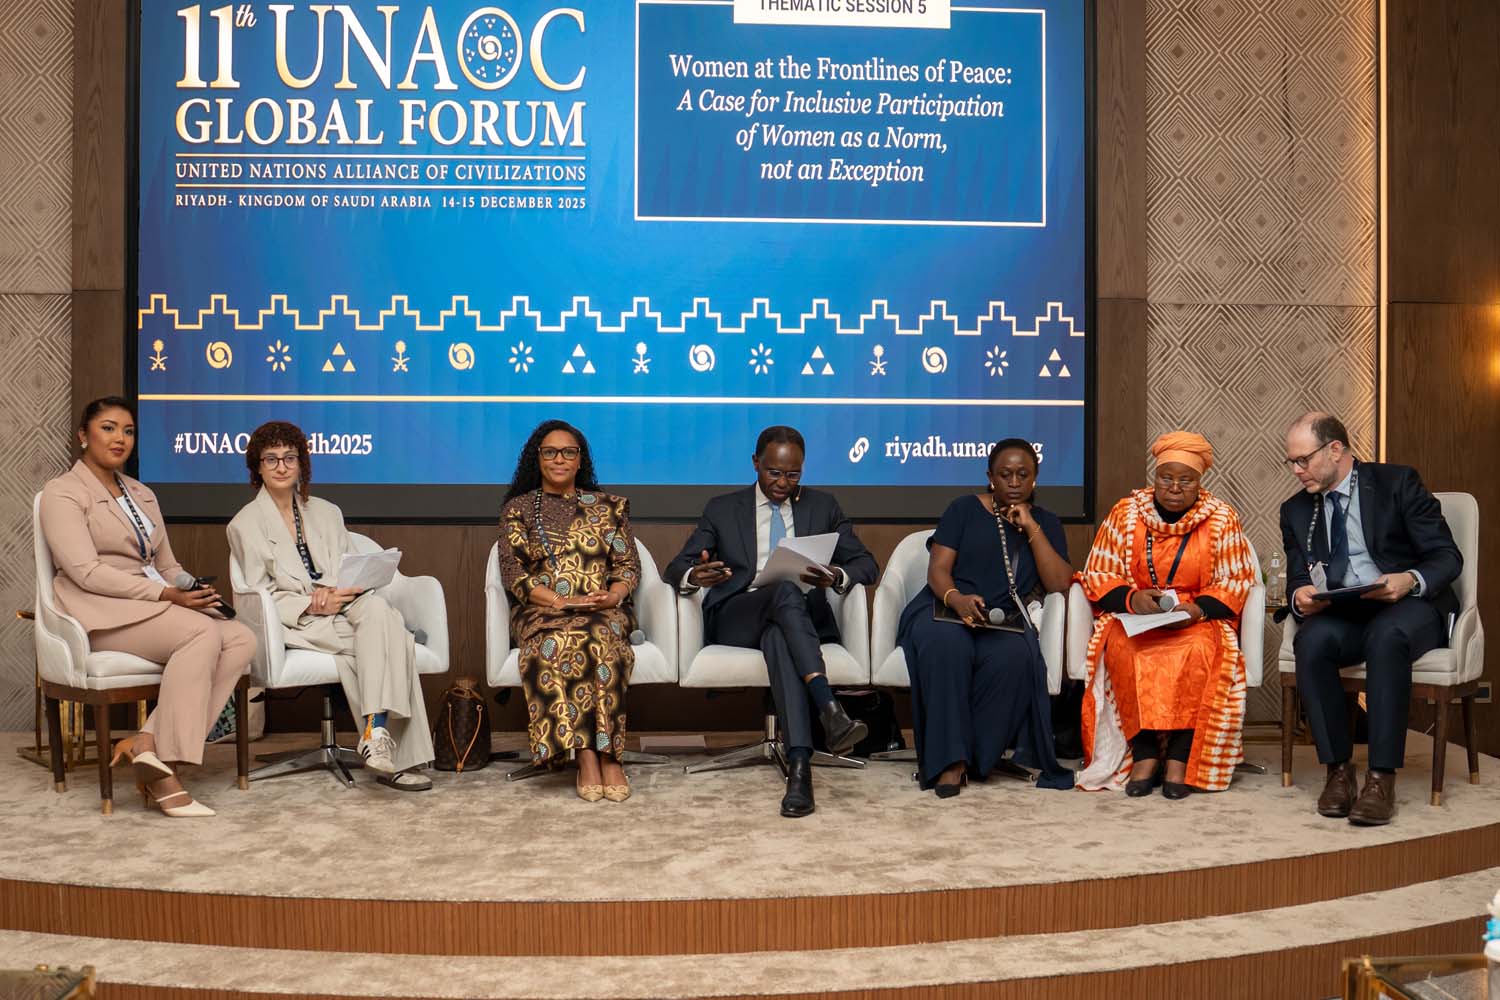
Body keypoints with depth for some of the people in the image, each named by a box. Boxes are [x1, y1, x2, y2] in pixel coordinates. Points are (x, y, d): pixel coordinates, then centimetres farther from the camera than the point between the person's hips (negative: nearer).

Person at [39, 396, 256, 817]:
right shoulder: (63, 493, 0)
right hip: (102, 613, -7)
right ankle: (166, 774, -30)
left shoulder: (143, 495, 24)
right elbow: (86, 571, -13)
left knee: (241, 639, -23)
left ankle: (148, 742, -28)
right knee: (203, 633, -33)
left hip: (155, 606, 7)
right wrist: (166, 594, -20)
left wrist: (191, 588, -2)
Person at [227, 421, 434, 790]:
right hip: (297, 623, -4)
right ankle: (396, 757, -34)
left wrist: (333, 590, -10)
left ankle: (377, 733, -39)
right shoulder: (246, 523, 7)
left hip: (343, 607, 4)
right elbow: (260, 596, 0)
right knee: (390, 640, -30)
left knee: (378, 608, -34)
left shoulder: (326, 513, 21)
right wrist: (312, 605, -16)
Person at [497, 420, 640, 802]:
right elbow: (512, 570, 3)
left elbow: (628, 565, 12)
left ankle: (607, 754, -35)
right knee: (561, 640, -36)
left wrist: (614, 595, -11)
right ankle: (588, 755, -36)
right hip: (541, 612, -1)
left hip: (603, 611, 1)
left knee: (599, 636, -36)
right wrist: (559, 601, -13)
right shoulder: (518, 508, 14)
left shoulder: (609, 506, 18)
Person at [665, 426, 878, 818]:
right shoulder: (722, 509, 15)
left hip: (803, 616, 1)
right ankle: (829, 709, -52)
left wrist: (838, 577, -14)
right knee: (785, 590, -36)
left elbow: (865, 563, 12)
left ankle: (799, 765, -52)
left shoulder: (822, 506, 18)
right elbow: (675, 569, 9)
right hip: (736, 621, -1)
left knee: (777, 636, -38)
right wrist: (695, 576, -18)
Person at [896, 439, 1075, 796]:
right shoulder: (965, 509, 10)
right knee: (946, 645, -38)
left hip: (1003, 622, 2)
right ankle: (949, 758, -32)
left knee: (1013, 657, -35)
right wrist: (956, 598, -23)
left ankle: (955, 758, -26)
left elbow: (1059, 584, 2)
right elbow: (938, 570, 0)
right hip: (946, 608, -1)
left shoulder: (1046, 522, 17)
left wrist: (1030, 528, -3)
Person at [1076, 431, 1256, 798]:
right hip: (1133, 617, 1)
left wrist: (1197, 608, -16)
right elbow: (1097, 575, 4)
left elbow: (1235, 583, 2)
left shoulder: (1222, 518, 2)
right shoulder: (1126, 513, 3)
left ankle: (1180, 756, -25)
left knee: (1199, 650, -35)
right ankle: (1144, 752, -24)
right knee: (1126, 650, -34)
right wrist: (1132, 598, -16)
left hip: (1198, 620, 0)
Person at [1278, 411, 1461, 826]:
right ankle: (1339, 768, -23)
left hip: (1408, 608, -3)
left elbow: (1447, 556, -3)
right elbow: (1297, 580, 12)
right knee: (1311, 640, -32)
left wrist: (1411, 581, -25)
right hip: (1340, 615, 3)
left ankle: (1382, 777, -34)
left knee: (1386, 636, -38)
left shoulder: (1398, 483, 1)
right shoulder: (1296, 510, 13)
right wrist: (1300, 596, -13)